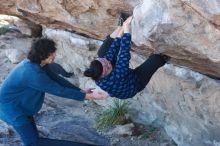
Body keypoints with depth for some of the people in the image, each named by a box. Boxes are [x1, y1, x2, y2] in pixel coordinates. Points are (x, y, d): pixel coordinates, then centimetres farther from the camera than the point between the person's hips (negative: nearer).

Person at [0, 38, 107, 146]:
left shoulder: (37, 64, -4)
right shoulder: (34, 74, -34)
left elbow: (57, 79, 1)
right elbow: (59, 90, -30)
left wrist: (81, 91, -3)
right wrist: (87, 96, -27)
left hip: (21, 104, 9)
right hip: (12, 105, -9)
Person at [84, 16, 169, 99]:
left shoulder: (98, 79, -30)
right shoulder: (118, 76, -48)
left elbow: (111, 52, -22)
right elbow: (124, 50, -41)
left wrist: (121, 32, -16)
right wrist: (127, 27, -32)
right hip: (136, 83, -5)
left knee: (102, 52, 1)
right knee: (156, 58, -9)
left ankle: (121, 29, 19)